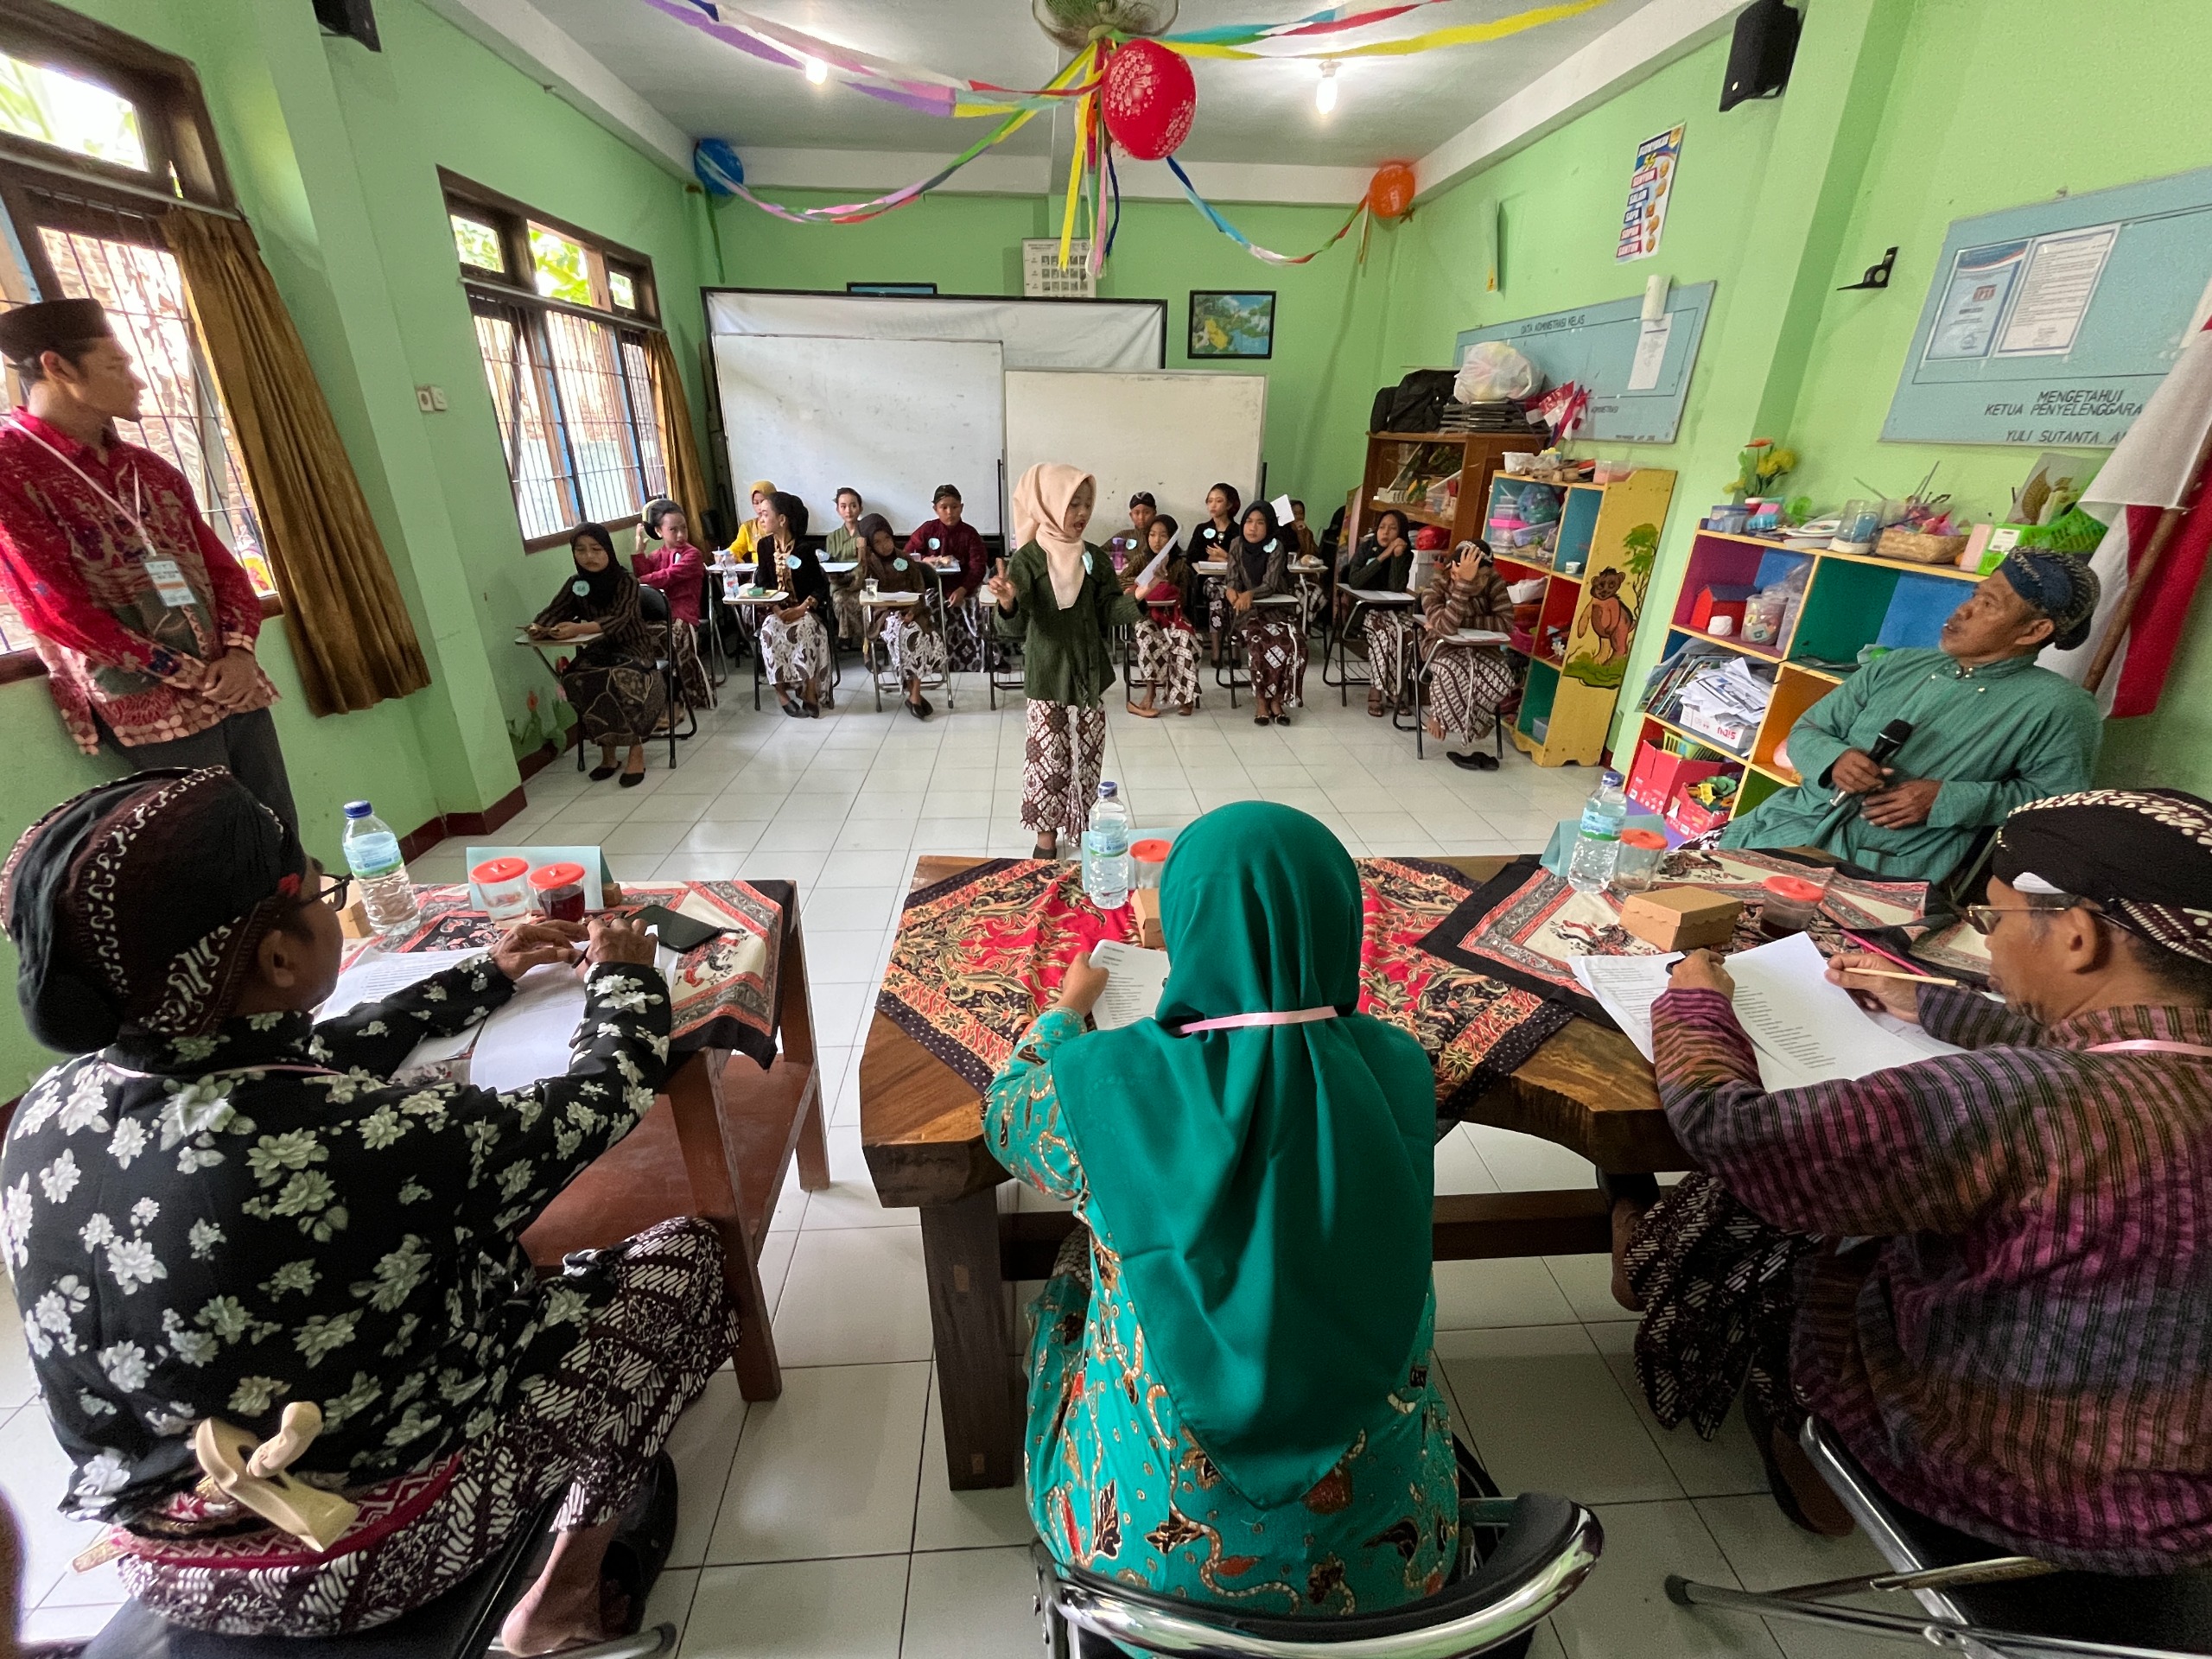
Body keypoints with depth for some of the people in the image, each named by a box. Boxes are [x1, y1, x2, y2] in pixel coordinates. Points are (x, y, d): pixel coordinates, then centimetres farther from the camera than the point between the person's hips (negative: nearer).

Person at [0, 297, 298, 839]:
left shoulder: (149, 468, 17)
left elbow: (220, 563, 14)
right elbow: (55, 609, -11)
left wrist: (239, 652, -5)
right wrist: (188, 676, -13)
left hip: (233, 686, 6)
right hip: (149, 710, -6)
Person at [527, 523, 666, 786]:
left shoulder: (626, 582, -12)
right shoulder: (575, 584, 3)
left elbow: (617, 619, -26)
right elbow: (554, 611, 0)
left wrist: (577, 629, -42)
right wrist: (539, 628, -25)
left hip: (633, 647, -5)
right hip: (599, 650, 5)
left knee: (619, 681, -37)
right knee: (574, 681, -26)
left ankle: (636, 749, -20)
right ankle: (607, 749, -10)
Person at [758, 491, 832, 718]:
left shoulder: (804, 549, -9)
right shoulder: (765, 545, 4)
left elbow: (821, 587, -9)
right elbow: (763, 582, 7)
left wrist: (802, 609, -24)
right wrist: (773, 607, -12)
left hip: (804, 610, -3)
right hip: (776, 610, 3)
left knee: (806, 629, -34)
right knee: (769, 631, -29)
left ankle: (810, 692, -25)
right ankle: (781, 691, -20)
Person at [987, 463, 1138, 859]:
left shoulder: (1094, 558, 4)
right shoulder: (1028, 558, -10)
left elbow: (1109, 611, 3)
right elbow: (1014, 628, -18)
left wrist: (1137, 597, -16)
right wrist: (1007, 603, -40)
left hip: (1090, 675, 4)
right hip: (1048, 678, -4)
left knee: (1087, 757, 12)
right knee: (1049, 759, 2)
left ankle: (1080, 825, 31)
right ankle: (1046, 834, 20)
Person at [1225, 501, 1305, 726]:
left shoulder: (1276, 546, -8)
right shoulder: (1237, 545, 1)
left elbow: (1270, 585, -16)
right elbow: (1232, 580, -3)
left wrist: (1249, 594, -36)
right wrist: (1230, 591, -27)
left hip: (1278, 607, 0)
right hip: (1248, 609, 0)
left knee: (1295, 644, -26)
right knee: (1259, 643, -31)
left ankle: (1275, 697, -11)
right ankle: (1262, 698, -14)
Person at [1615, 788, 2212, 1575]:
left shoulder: (2030, 1107, -39)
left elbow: (1730, 1130, -32)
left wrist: (1698, 1003, -13)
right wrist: (1926, 1004, 20)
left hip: (2010, 1489, -6)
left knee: (1748, 1227, 14)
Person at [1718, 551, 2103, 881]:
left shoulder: (2057, 706, 2)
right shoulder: (1897, 667, 14)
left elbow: (2059, 801, 0)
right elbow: (1805, 732, 14)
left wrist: (1947, 799, -12)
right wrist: (1835, 758, -9)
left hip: (1886, 862, -4)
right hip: (1793, 819, 5)